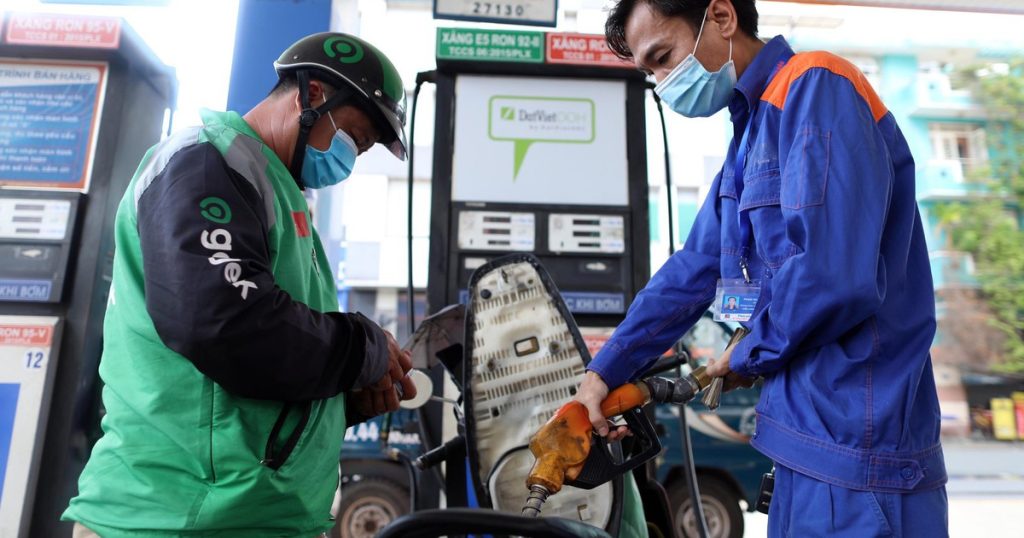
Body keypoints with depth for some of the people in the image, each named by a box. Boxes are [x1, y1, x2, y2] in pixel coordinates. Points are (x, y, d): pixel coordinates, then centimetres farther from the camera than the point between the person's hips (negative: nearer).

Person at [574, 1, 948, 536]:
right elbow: (693, 269, 16)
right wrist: (604, 372, 16)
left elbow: (830, 276, -26)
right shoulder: (751, 135, 15)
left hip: (854, 449, -9)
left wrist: (751, 352, -7)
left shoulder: (816, 88, -14)